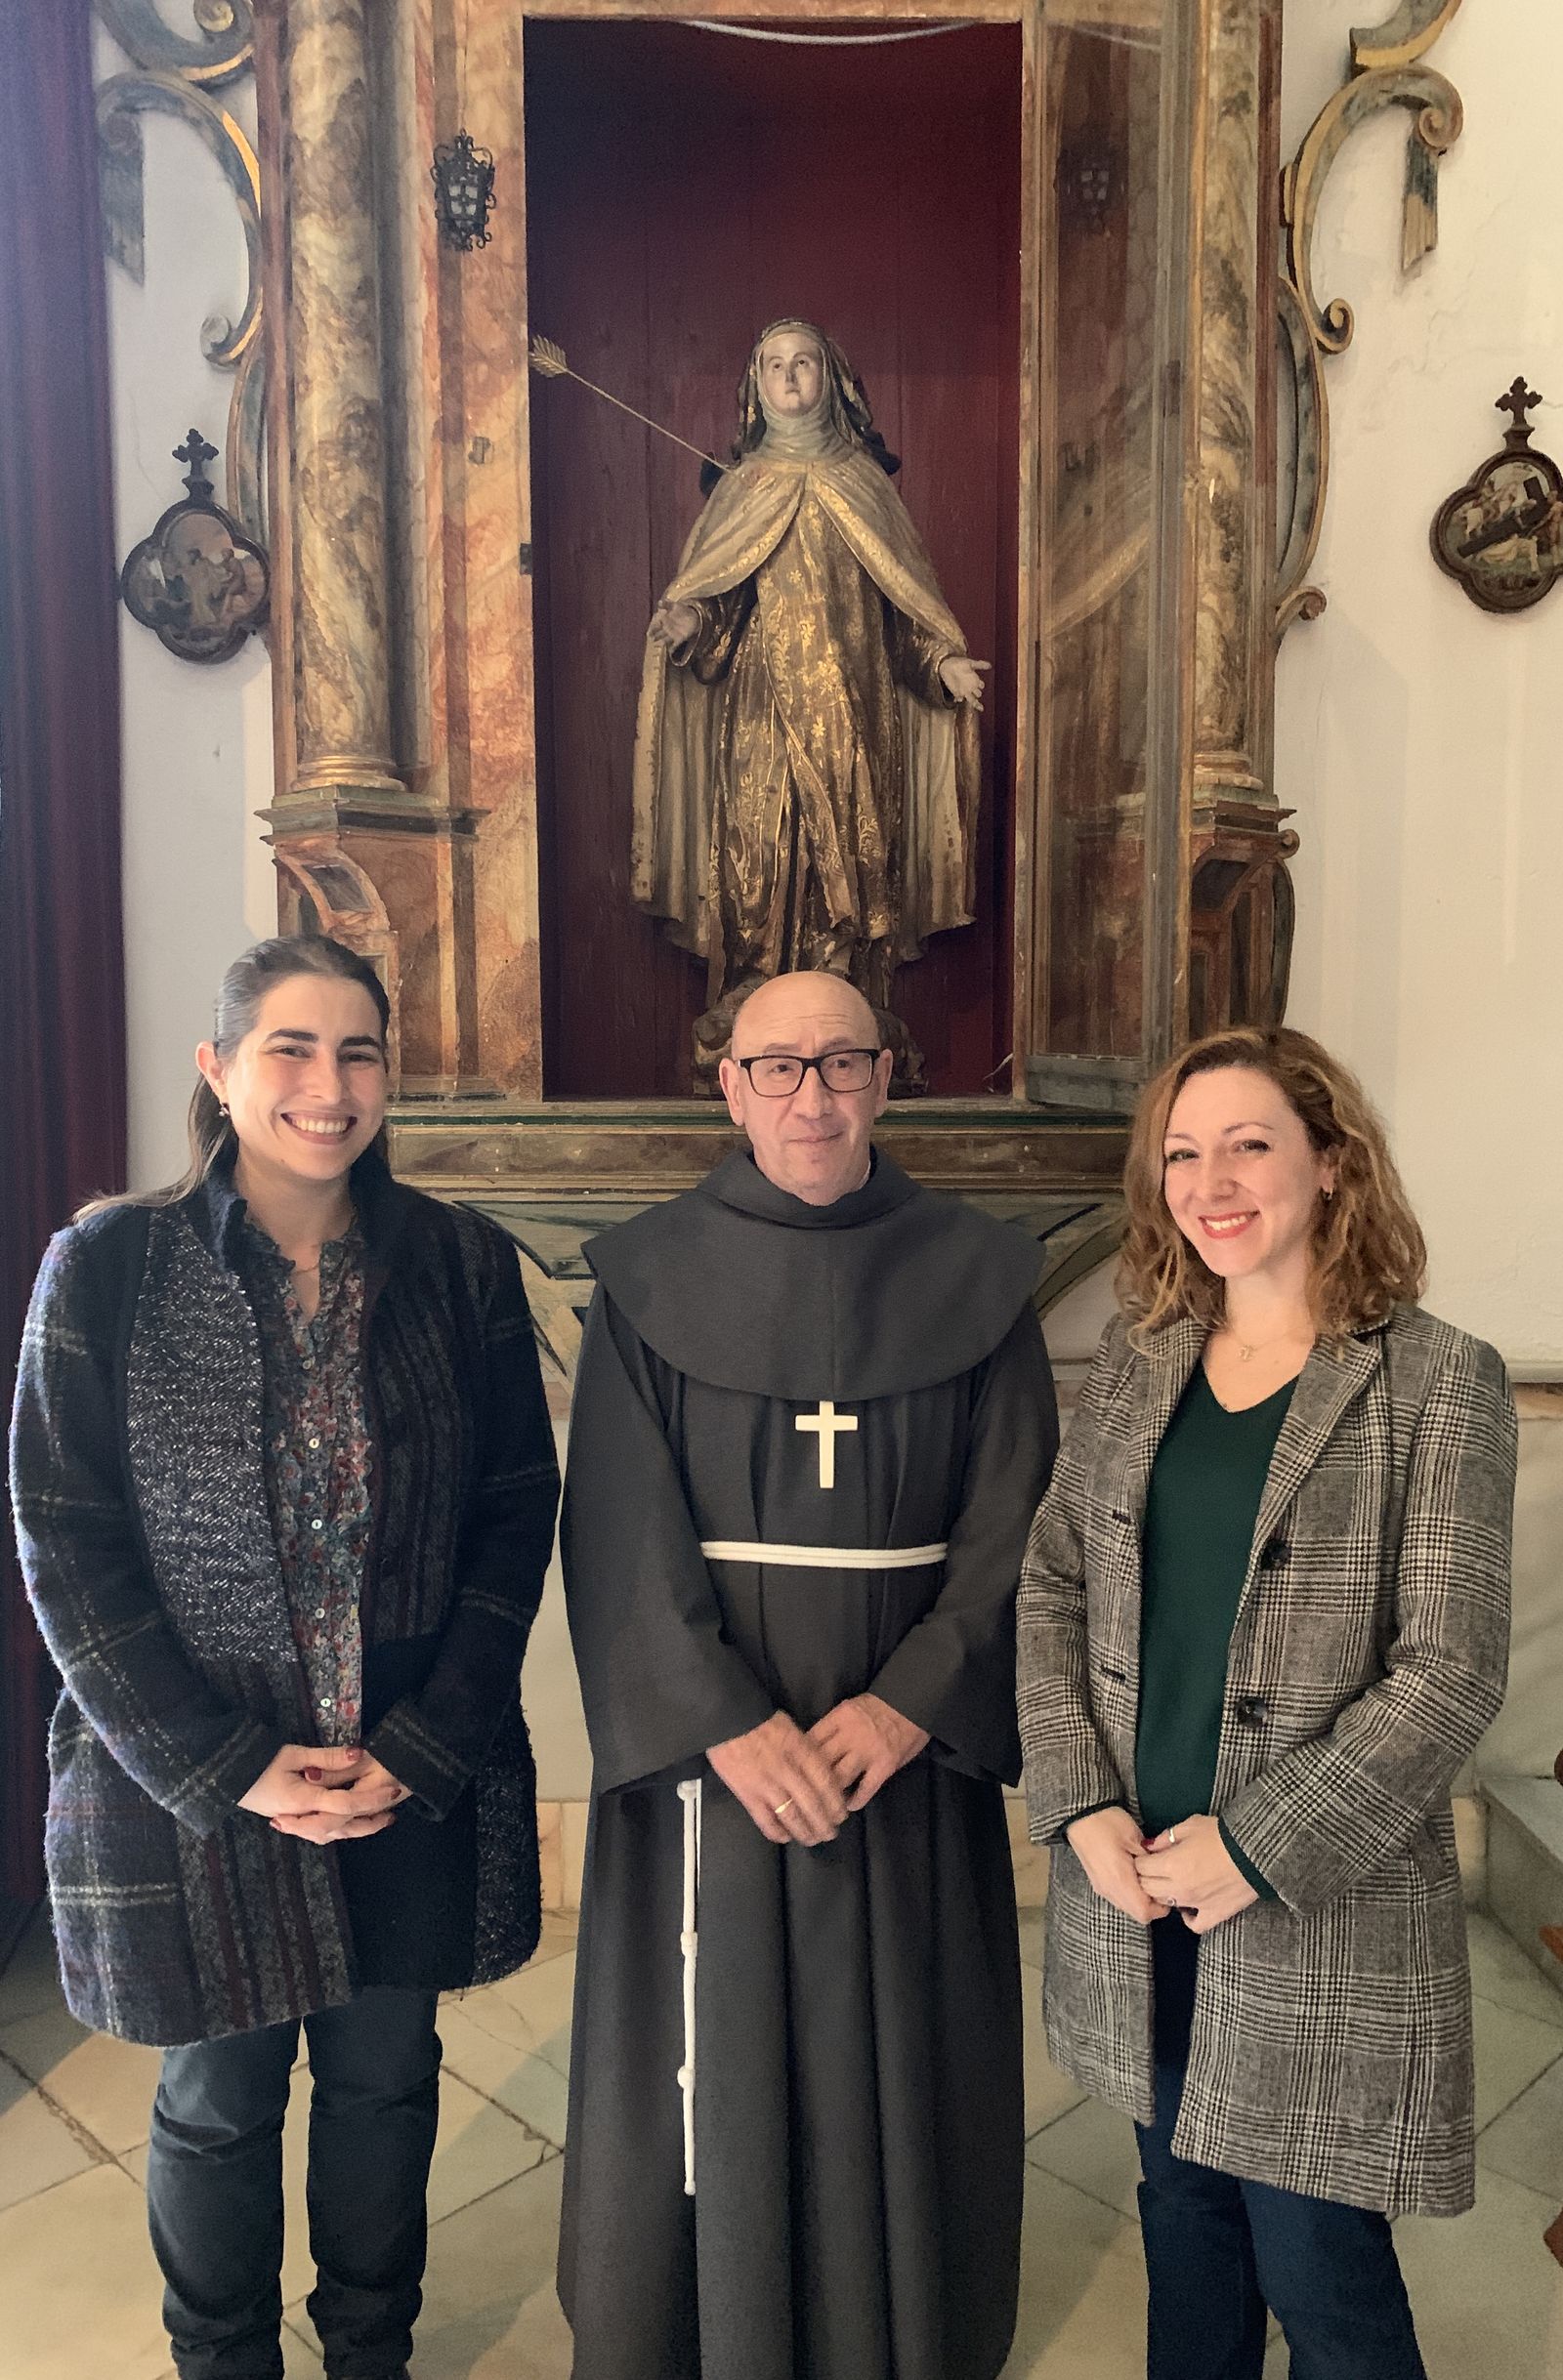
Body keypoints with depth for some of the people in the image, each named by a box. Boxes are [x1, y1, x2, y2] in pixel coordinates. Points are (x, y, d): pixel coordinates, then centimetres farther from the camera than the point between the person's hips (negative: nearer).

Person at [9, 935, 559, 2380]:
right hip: (192, 1788, -1)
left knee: (386, 2080, 20)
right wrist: (231, 1770, -12)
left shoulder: (461, 1265, -5)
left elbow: (518, 1514, -2)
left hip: (420, 1784, 2)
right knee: (218, 2102, 18)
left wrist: (425, 1744, -9)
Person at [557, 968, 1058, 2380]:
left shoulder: (976, 1280, 0)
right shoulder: (652, 1278, -3)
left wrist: (911, 1702, -14)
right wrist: (726, 1722, -16)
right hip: (705, 1746, -1)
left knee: (897, 2066, 13)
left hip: (909, 1744, 1)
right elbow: (622, 1534, -7)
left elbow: (1014, 1522, -3)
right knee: (713, 2065, 11)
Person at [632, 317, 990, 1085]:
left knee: (853, 860, -4)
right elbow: (707, 593, 9)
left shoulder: (864, 482, 13)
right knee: (758, 857, -6)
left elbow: (908, 594, 11)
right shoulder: (741, 487, 13)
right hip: (762, 708, 0)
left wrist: (944, 659, -4)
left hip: (852, 710, 0)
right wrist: (685, 622, -14)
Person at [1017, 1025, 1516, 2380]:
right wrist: (1081, 1805, -7)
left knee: (1318, 2269, 10)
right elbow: (1051, 1584, 4)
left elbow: (1450, 1672, -14)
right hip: (1135, 1888, 4)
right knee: (1184, 2215, 22)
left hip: (1324, 1905, -4)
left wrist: (1257, 1850, -15)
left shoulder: (1440, 1382, -11)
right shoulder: (1135, 1365, 3)